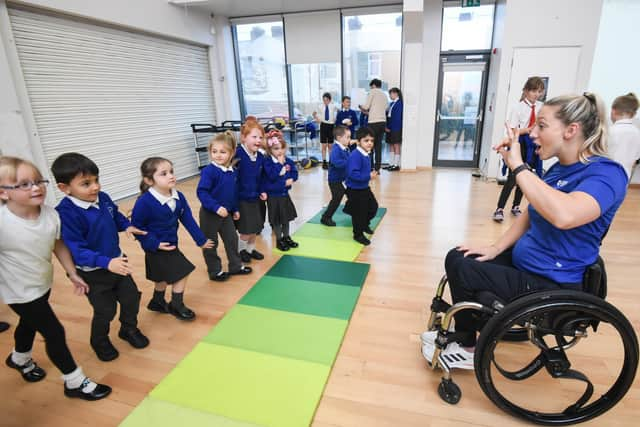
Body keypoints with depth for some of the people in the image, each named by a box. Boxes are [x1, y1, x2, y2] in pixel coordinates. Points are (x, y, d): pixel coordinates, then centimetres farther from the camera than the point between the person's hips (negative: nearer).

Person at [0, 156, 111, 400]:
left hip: (43, 284, 6)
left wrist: (72, 274, 4)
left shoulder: (50, 214, -15)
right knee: (54, 333, -1)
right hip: (20, 291, -6)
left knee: (29, 323, 31)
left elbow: (59, 245, -1)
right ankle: (75, 383, 19)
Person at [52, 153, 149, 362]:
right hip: (93, 273, -6)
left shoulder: (103, 198, -7)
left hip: (117, 262, 6)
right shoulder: (66, 213, -27)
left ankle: (129, 329, 44)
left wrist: (127, 226, -2)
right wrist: (106, 263, -39)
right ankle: (100, 341, 39)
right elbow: (76, 249, -31)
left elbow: (116, 216, 16)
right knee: (105, 310, 8)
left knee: (131, 297, 16)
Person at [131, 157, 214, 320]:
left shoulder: (178, 197, -8)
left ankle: (158, 302, 49)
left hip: (171, 245, 7)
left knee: (164, 278, 25)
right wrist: (154, 244, -23)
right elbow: (136, 227, -18)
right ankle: (176, 305, 20)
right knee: (181, 273, -3)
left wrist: (201, 240, 2)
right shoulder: (144, 202, -26)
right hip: (156, 249, -7)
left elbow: (188, 220, 0)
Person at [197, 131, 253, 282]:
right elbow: (201, 192, -26)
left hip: (226, 213, 7)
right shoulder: (209, 171, -21)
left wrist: (235, 209, 15)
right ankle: (215, 271, 24)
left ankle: (235, 266, 33)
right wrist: (216, 207, -32)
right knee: (210, 243, 8)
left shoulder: (233, 171, 1)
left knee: (232, 239, 16)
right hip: (209, 214, -6)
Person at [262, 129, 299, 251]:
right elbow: (272, 176, -26)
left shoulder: (288, 161, 2)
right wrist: (280, 164, -24)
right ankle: (279, 240, 21)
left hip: (285, 194, 6)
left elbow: (295, 173, 4)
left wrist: (291, 179, -16)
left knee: (287, 217, 18)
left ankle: (286, 237, 34)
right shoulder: (268, 162, -16)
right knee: (276, 220, 6)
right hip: (273, 195, -6)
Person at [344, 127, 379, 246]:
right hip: (354, 190, -9)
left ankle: (364, 224, 46)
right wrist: (368, 176, -30)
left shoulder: (366, 154, 4)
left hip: (365, 188, 10)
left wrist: (369, 176, 8)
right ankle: (358, 235, 24)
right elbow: (353, 174, -34)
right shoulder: (355, 155, -26)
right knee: (359, 212, 3)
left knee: (373, 206, 21)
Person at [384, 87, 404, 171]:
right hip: (389, 128, 8)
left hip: (396, 128, -8)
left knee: (396, 145, -3)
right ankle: (391, 164, 14)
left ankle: (396, 165, 1)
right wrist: (386, 126, 1)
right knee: (391, 146, 9)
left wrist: (390, 127, -14)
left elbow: (397, 117, -14)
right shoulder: (391, 103, 14)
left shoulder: (399, 103, -9)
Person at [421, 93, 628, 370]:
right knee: (456, 257, 3)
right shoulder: (558, 169, 7)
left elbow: (564, 216, -42)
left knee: (461, 270, -17)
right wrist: (496, 248, 2)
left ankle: (468, 349, 8)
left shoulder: (606, 173, -21)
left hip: (552, 285, -9)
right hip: (522, 261, 9)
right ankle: (461, 333, 18)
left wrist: (517, 165, -35)